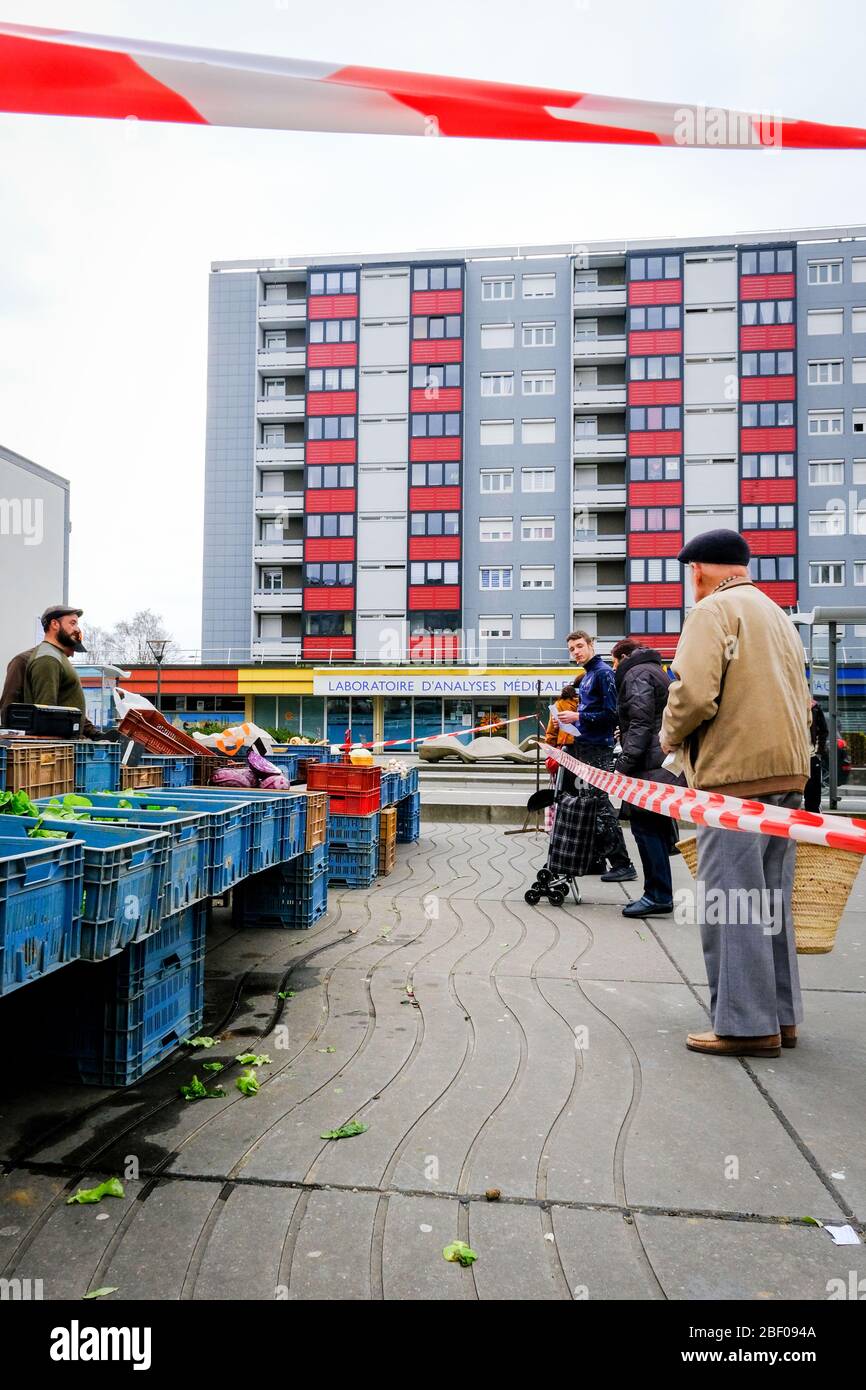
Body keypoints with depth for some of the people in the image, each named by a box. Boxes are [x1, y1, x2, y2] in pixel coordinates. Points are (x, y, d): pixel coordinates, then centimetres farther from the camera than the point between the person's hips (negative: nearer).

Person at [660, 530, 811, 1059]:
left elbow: (694, 694, -18)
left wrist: (671, 737, -1)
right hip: (787, 775, 9)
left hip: (737, 776, -9)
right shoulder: (778, 614, 22)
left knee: (730, 902, -4)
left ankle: (746, 1025, -1)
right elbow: (801, 700, 23)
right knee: (771, 900, 14)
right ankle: (781, 1015, 20)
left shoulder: (714, 610, -6)